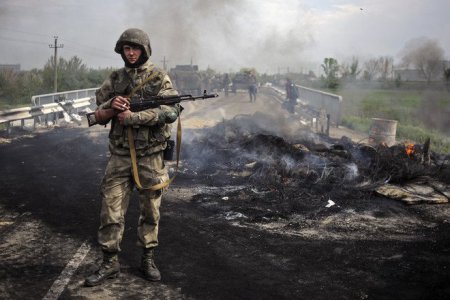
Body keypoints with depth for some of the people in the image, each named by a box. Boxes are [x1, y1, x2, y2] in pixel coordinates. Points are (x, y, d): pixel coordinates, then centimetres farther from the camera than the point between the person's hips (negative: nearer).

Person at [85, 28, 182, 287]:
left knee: (151, 211, 8)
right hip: (120, 155, 3)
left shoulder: (159, 78, -4)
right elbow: (98, 112, 10)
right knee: (112, 210, 1)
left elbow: (171, 110, -17)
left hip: (151, 155, -3)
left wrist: (133, 117, -22)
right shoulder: (115, 79, 9)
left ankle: (148, 259, 23)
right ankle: (110, 263, 13)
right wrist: (111, 105, -14)